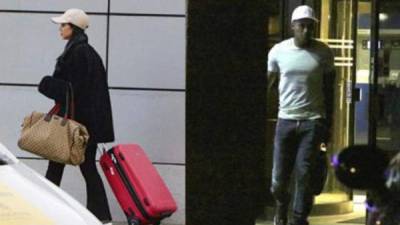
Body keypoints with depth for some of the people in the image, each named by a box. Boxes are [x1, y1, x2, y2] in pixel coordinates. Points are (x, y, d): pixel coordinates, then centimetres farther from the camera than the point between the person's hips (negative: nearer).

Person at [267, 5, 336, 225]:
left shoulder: (323, 53, 0)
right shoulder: (278, 51, 1)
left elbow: (329, 90, 7)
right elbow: (269, 84, 8)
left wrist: (328, 124, 6)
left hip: (313, 121, -1)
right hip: (286, 119, 1)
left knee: (304, 173, -5)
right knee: (280, 174, 4)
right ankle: (281, 203, 35)